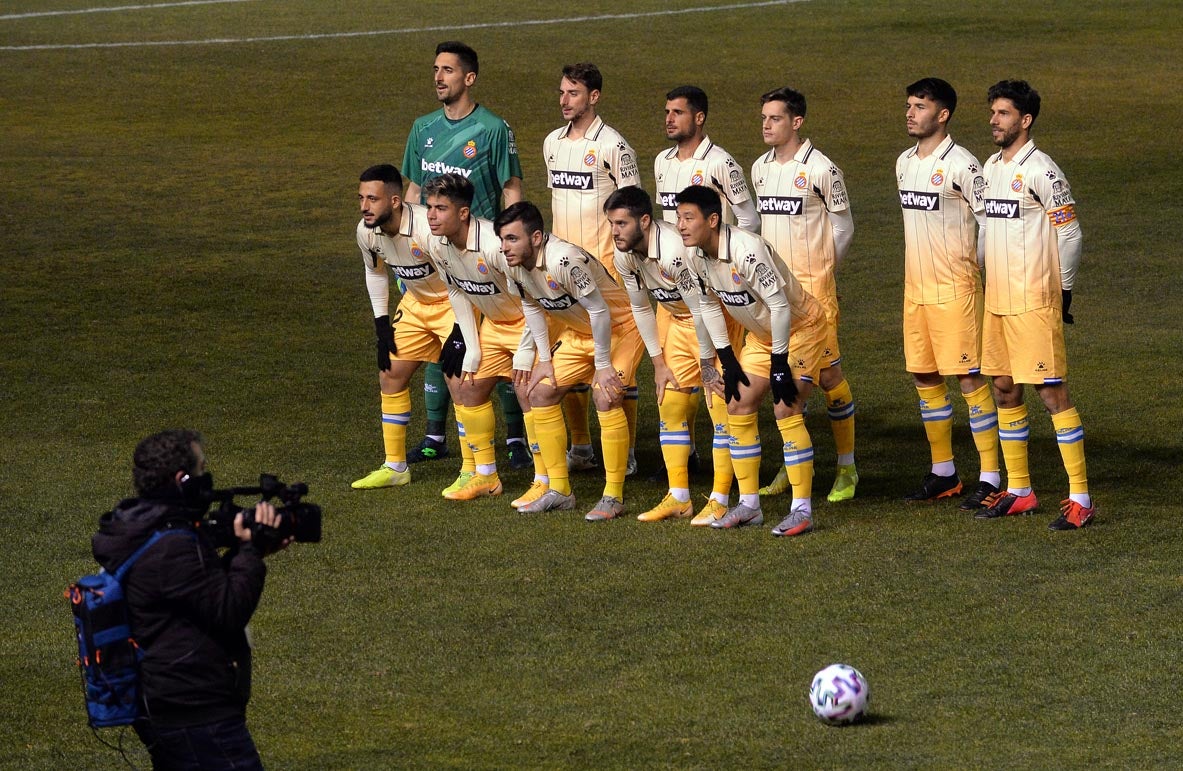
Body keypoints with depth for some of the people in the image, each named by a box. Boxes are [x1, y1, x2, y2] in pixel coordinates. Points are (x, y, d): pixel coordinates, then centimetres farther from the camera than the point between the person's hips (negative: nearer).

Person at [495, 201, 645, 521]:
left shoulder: (564, 261, -35)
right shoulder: (515, 266, -10)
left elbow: (599, 310, -28)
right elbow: (532, 307, 8)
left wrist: (602, 365, -21)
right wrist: (544, 359, 5)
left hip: (619, 325, -9)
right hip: (578, 331, 9)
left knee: (605, 397, -23)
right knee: (541, 392, 3)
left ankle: (613, 497, -14)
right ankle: (558, 490, 12)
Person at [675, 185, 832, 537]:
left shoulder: (747, 250, -34)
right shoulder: (696, 256, -9)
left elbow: (780, 305, -30)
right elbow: (709, 304, 7)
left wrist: (780, 364, -26)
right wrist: (726, 360, 3)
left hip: (801, 327, -8)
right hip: (761, 333, 8)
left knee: (785, 411, -16)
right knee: (738, 407, 4)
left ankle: (802, 510, -11)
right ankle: (749, 504, 14)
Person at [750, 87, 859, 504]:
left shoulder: (821, 169, -9)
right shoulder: (760, 168, 10)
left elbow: (843, 226, 0)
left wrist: (820, 268, 6)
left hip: (813, 286, -6)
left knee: (827, 373, -4)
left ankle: (846, 468, 5)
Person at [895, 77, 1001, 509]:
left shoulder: (961, 165, -13)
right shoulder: (904, 163, 11)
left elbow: (990, 221, -11)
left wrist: (978, 268, -9)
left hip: (955, 289, -8)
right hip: (915, 289, 8)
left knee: (969, 377, -7)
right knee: (924, 377, 10)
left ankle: (990, 477, -4)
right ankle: (943, 473, 20)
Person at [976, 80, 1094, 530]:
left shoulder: (1040, 171, -13)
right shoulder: (990, 167, 12)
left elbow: (1070, 233, -10)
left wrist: (1064, 292, -5)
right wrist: (992, 283, 18)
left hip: (1034, 303, -8)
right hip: (997, 302, 8)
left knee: (1052, 392, -8)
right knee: (1005, 391, 11)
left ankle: (1081, 499, -7)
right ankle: (1018, 491, 21)